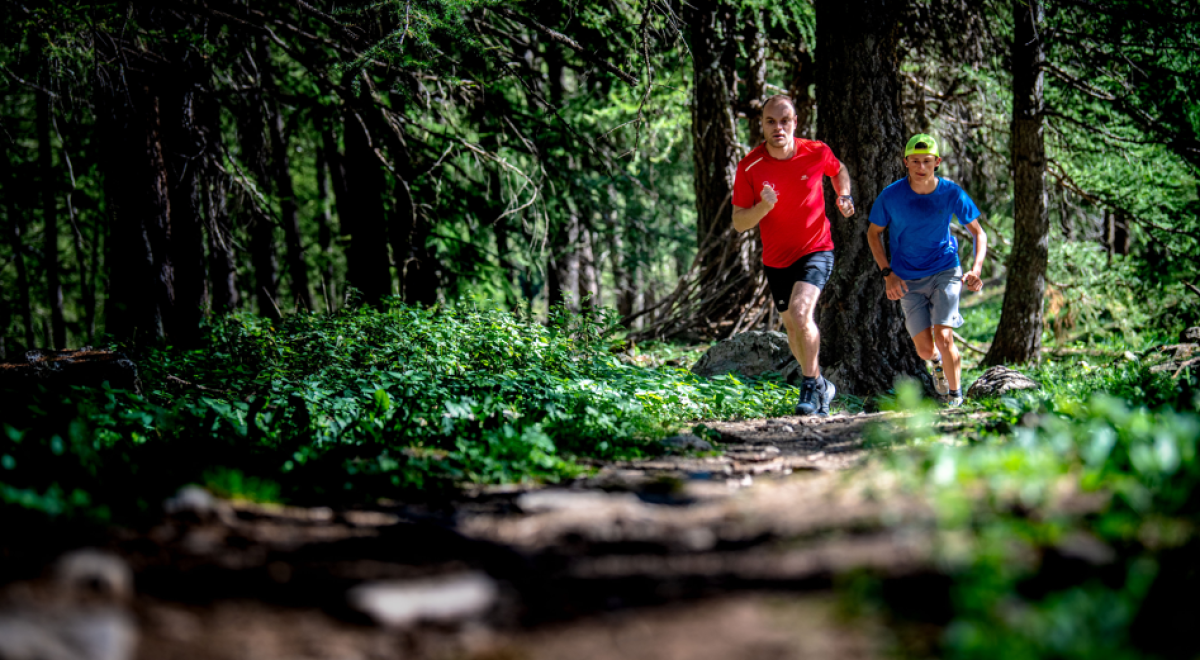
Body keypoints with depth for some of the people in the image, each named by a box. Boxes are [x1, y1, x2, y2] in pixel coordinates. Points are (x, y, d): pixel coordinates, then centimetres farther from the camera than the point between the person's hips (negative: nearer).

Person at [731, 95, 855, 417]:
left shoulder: (816, 153, -11)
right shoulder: (749, 167, -13)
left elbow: (839, 171, 14)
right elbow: (739, 223, -11)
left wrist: (844, 196, -5)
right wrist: (764, 206, -30)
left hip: (816, 249, -3)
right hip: (776, 259, 3)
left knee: (800, 314, -25)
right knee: (794, 330, 14)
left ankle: (811, 386, -10)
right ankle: (821, 386, 37)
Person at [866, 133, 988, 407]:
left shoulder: (951, 193, -12)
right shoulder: (891, 196, -13)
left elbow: (979, 233, -2)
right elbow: (873, 233, 2)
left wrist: (975, 270, -19)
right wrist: (888, 274, -8)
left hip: (944, 272, -1)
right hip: (908, 280, 1)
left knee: (943, 338, -19)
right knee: (925, 349, -2)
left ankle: (955, 397, 2)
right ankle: (938, 362, 37)